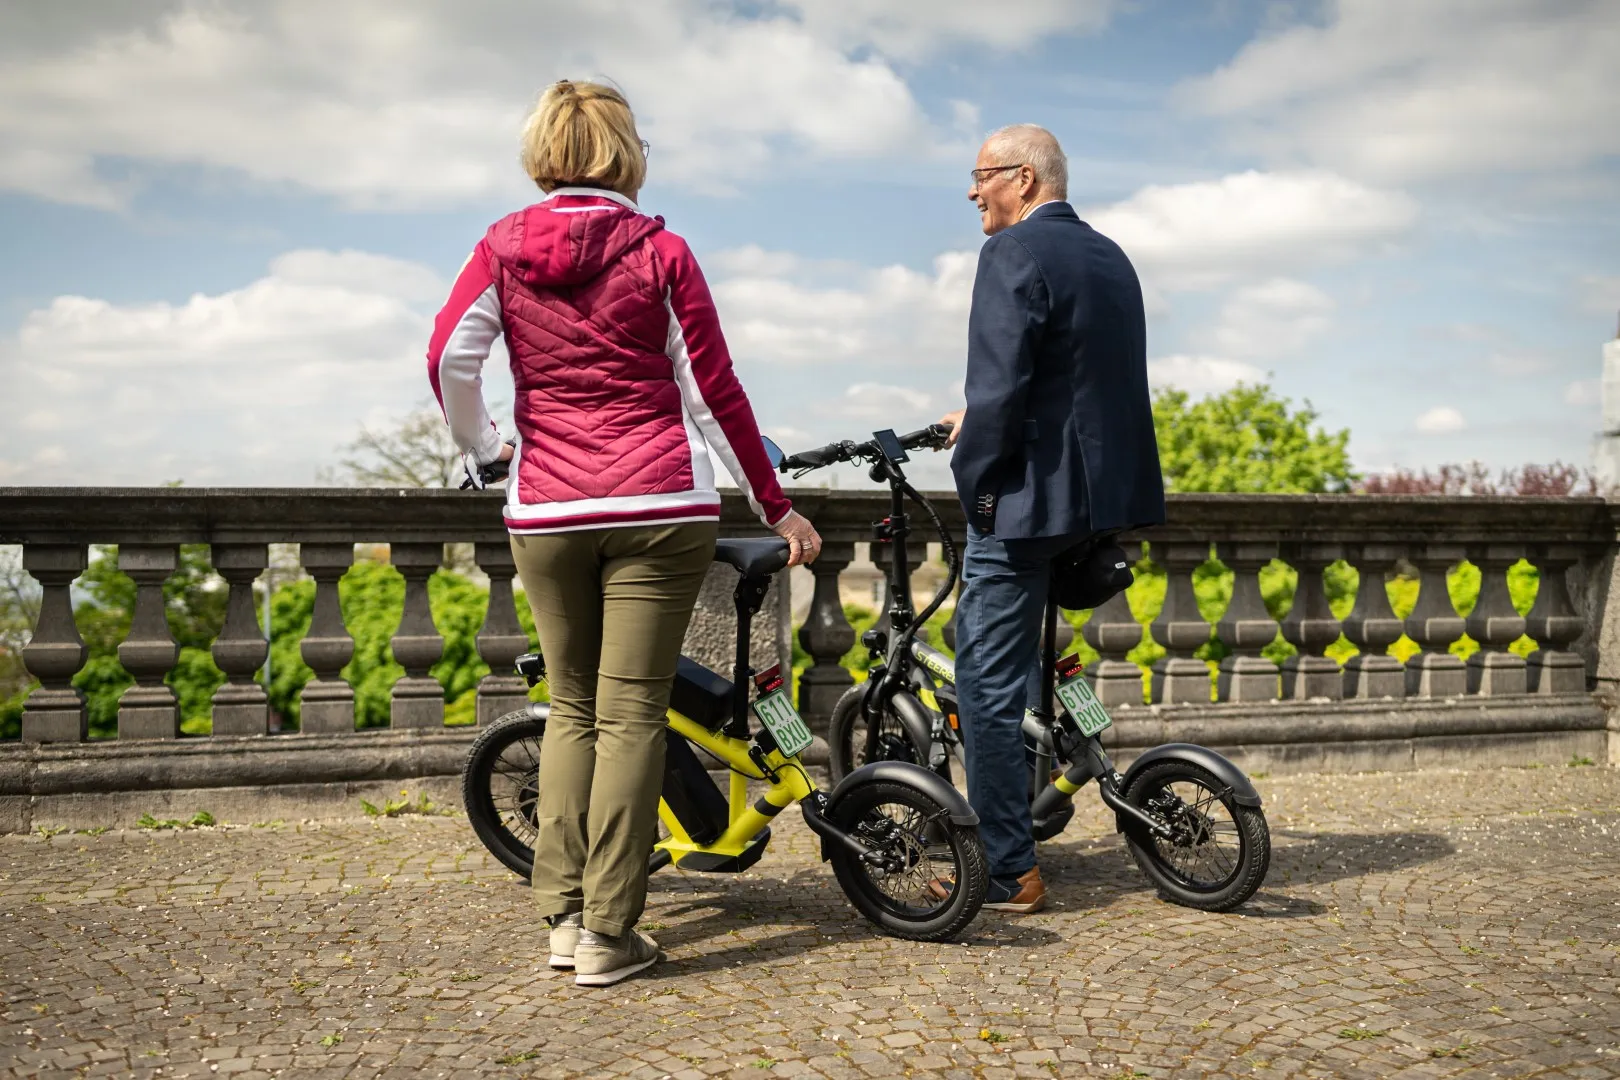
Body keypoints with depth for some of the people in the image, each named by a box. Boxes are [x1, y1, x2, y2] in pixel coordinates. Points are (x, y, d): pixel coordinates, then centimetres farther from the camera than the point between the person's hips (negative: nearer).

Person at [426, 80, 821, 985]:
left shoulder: (504, 247, 8)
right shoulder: (660, 251, 2)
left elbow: (449, 356, -4)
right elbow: (712, 391, 1)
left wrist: (481, 448, 13)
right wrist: (776, 506, 7)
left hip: (546, 511, 3)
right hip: (658, 505, -2)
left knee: (573, 708, 15)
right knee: (630, 714, 0)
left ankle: (564, 914, 15)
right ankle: (609, 935, 4)